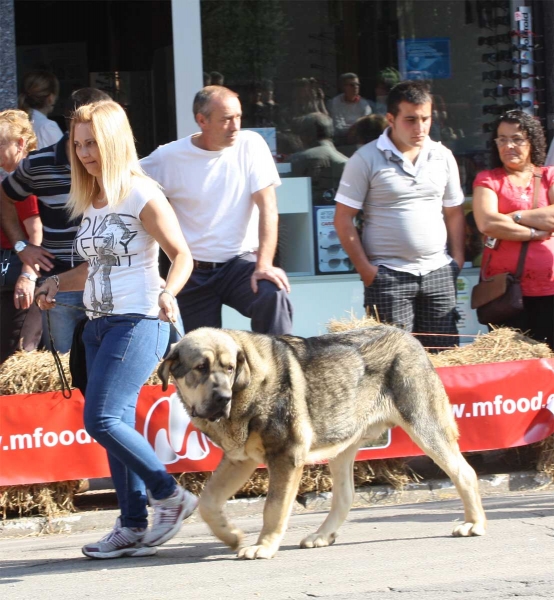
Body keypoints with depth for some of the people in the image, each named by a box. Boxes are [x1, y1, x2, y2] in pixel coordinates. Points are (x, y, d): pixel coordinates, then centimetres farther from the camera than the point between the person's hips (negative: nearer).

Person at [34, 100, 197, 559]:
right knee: (117, 425, 7)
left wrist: (168, 293, -28)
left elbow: (182, 254, -10)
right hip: (99, 325, 8)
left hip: (138, 322, -8)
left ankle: (172, 498, -2)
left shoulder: (142, 195, -10)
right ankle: (133, 526, 11)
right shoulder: (89, 201, 13)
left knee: (103, 420, -15)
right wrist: (58, 283, 6)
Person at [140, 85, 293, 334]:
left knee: (273, 296, -30)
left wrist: (264, 264, -20)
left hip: (241, 262, -1)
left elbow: (267, 206, -8)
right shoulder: (169, 158, -5)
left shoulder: (250, 145, -5)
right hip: (193, 273, 1)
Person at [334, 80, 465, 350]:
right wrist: (365, 269, -8)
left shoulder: (443, 157, 9)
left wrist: (457, 261, 6)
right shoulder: (366, 159, -4)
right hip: (389, 275, -4)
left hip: (438, 273, 4)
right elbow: (343, 219, -4)